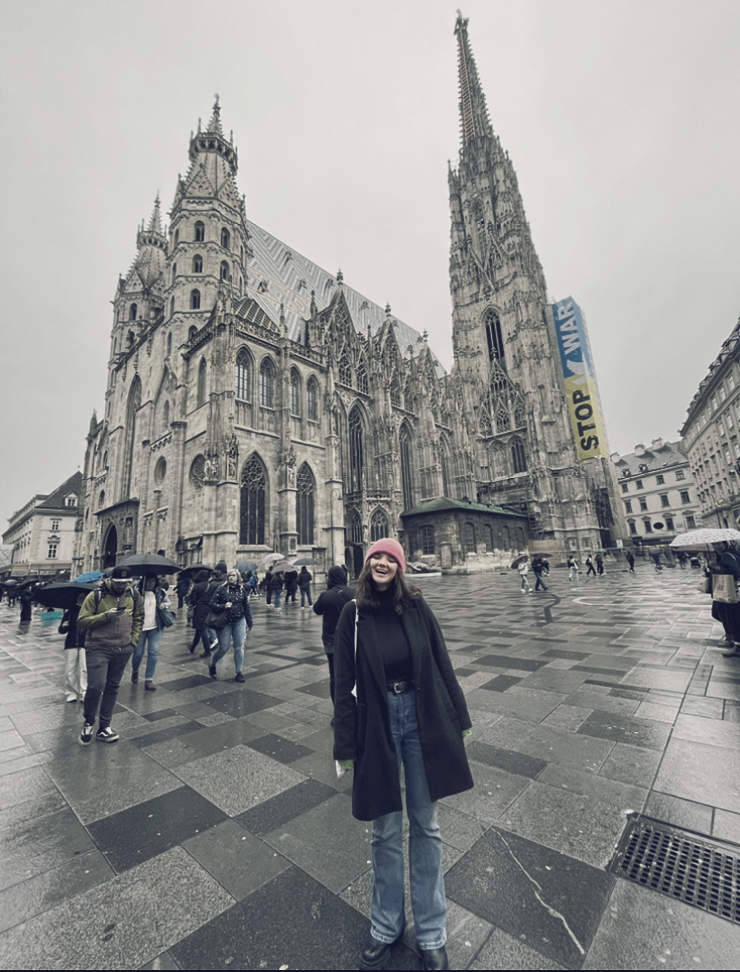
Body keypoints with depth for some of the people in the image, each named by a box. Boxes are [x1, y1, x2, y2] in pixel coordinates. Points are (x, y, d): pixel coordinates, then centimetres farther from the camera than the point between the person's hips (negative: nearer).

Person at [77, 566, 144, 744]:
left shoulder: (134, 596, 2)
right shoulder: (96, 596, -9)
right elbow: (81, 621, -9)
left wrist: (133, 640, 7)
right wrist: (106, 616, -23)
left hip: (123, 650, 4)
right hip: (98, 648, -4)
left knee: (112, 688, 12)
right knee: (96, 686, -10)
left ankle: (104, 728, 27)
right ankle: (88, 722, 19)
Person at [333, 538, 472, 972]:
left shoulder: (416, 606, -6)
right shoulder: (354, 614, -7)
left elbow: (441, 663, 0)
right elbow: (346, 683, -3)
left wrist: (457, 719, 3)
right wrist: (346, 744, -1)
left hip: (422, 717, 1)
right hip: (376, 723, 0)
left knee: (425, 825, 16)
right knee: (386, 830, 16)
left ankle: (433, 934, 38)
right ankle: (386, 926, 41)